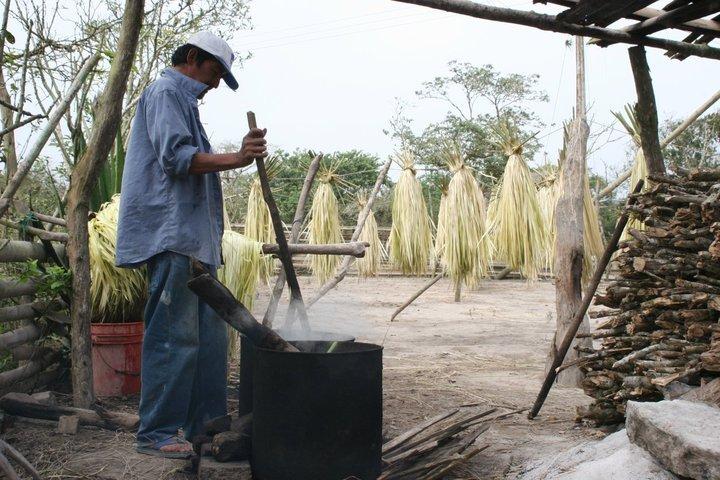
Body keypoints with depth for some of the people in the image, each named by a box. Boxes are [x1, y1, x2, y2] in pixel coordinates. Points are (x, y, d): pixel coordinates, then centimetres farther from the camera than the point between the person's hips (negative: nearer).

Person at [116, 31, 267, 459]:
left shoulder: (184, 101, 27)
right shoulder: (165, 93, -3)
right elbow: (176, 156, -19)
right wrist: (236, 159, -30)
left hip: (194, 239, 11)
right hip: (170, 236, -11)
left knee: (210, 335, 10)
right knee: (174, 336, -10)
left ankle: (205, 426, 16)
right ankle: (157, 432, -3)